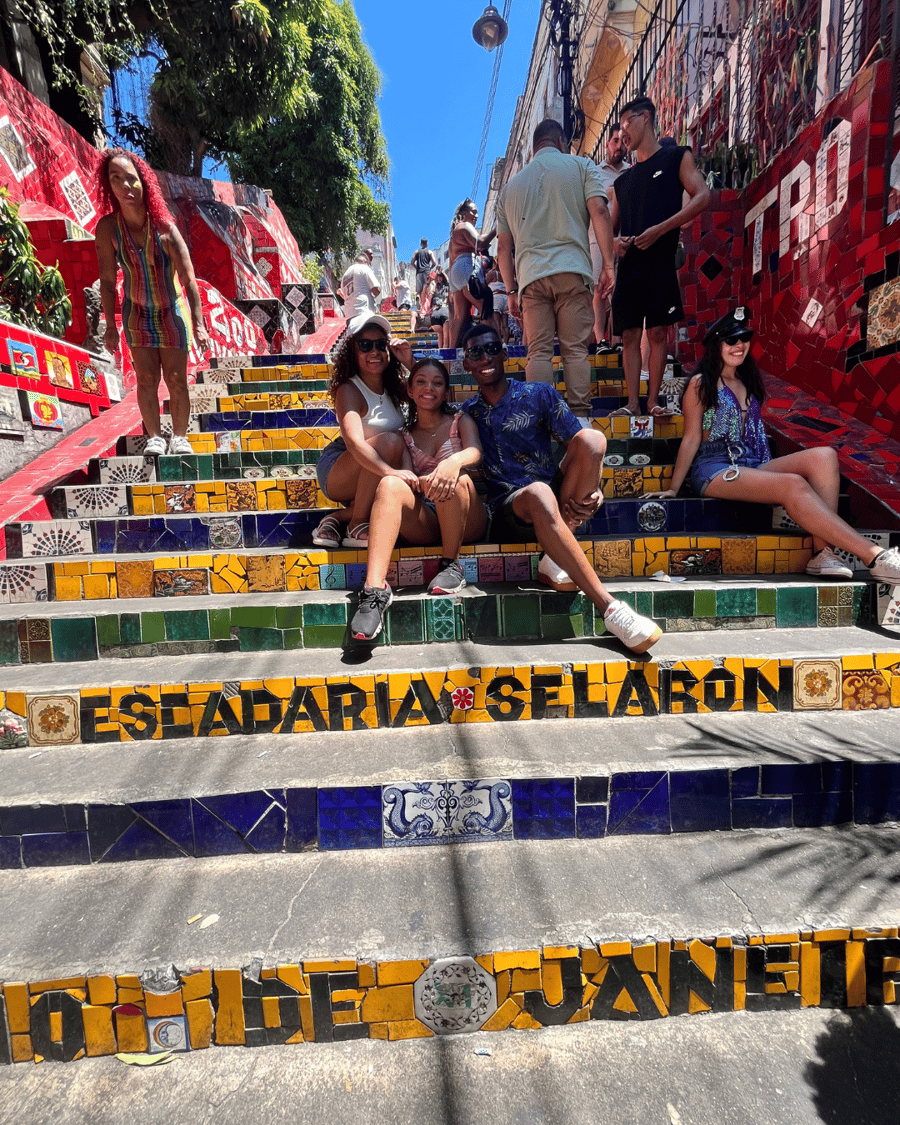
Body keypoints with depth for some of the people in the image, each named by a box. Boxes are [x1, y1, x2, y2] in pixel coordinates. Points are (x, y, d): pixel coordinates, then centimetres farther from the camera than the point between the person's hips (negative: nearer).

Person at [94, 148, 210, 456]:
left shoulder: (164, 227, -18)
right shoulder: (107, 228, -13)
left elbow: (189, 279, -21)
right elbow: (108, 281, -6)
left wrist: (199, 324, -29)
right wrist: (110, 327, -5)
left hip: (172, 312, -1)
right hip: (137, 315, 2)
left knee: (176, 380, -3)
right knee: (146, 379, -2)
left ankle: (179, 437, 10)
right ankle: (154, 437, 9)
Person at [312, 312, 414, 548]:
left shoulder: (394, 388, 4)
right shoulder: (349, 390, -18)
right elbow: (354, 442, -34)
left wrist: (411, 363, -7)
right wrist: (391, 471, -51)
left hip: (368, 479, 7)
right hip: (337, 474, -6)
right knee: (390, 441, -33)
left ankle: (338, 518, -7)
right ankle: (357, 526, -22)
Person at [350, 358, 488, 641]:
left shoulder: (460, 421, 15)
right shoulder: (405, 435, 19)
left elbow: (475, 452, -7)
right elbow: (408, 476, 1)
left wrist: (454, 461, -33)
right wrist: (425, 483, -25)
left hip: (466, 521, -1)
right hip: (424, 522, 2)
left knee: (455, 478, -33)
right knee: (390, 484, -29)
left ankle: (451, 565, -19)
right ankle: (375, 588, -42)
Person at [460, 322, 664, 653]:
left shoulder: (539, 394, 10)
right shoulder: (467, 413, 15)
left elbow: (582, 446, 2)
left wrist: (594, 489, -16)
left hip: (561, 503, 2)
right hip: (507, 512, -1)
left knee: (592, 438, -23)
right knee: (538, 494, -38)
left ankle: (554, 560, -24)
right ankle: (609, 607, -40)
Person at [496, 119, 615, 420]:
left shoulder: (511, 186, 24)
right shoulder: (581, 166, 15)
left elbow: (503, 247, 21)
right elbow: (599, 212, 0)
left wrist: (511, 290, 24)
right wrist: (608, 265, -1)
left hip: (530, 275, 2)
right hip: (572, 270, -2)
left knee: (538, 351, -1)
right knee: (575, 350, -2)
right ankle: (580, 418, -8)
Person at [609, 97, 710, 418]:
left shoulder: (676, 157, 9)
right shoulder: (623, 180, 23)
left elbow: (702, 196, -3)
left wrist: (659, 229, -13)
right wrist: (615, 241, 0)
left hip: (660, 263, -4)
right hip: (628, 265, 4)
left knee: (657, 332, -6)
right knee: (630, 335, -3)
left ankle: (653, 401, -3)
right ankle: (633, 403, -2)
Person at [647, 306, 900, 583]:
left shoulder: (749, 382, 24)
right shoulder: (701, 384, 4)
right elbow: (691, 439, 0)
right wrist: (673, 488, -6)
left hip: (753, 465, 7)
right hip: (714, 468, -7)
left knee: (824, 456, -20)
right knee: (793, 485, -32)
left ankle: (822, 552, -33)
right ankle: (874, 558, -34)